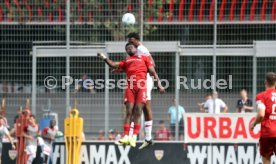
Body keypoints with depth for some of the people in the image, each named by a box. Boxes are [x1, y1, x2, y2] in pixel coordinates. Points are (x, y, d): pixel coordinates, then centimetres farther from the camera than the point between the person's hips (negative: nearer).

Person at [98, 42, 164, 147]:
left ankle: (134, 137, -11)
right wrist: (104, 58, 1)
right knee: (129, 111, -6)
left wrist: (159, 84, 5)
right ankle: (126, 136, -10)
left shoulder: (144, 58, 22)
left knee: (138, 112, -8)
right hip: (130, 87, 2)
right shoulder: (126, 61, 27)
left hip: (141, 86, -2)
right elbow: (114, 65, 16)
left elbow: (153, 72, 15)